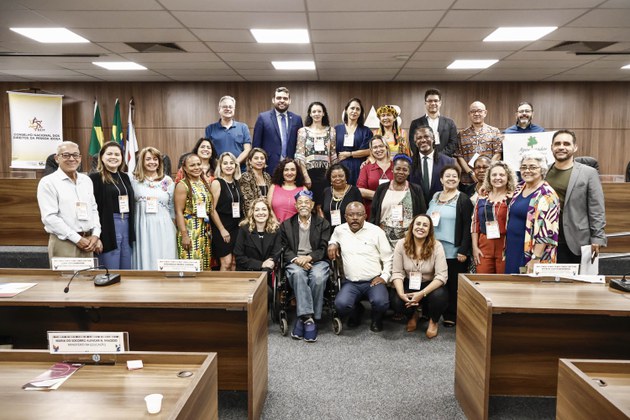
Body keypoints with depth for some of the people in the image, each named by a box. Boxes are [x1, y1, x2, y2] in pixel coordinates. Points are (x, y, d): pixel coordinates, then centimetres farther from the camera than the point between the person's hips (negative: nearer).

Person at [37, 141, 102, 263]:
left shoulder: (86, 180, 13)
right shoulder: (48, 182, -5)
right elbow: (49, 217, -13)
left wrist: (95, 235, 0)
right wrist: (77, 239, -15)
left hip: (88, 242, 5)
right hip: (63, 243, -5)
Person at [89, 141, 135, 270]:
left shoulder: (124, 177, 14)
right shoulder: (95, 177, -5)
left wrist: (132, 229, 13)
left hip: (126, 224, 6)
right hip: (108, 227, -6)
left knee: (127, 269, 11)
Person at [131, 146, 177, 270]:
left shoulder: (168, 181, 7)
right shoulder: (134, 180, 6)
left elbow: (172, 207, 9)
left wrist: (175, 229, 7)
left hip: (163, 228, 0)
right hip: (142, 228, 0)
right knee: (144, 260, 3)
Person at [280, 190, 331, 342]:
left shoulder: (323, 224, 12)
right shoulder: (286, 225, 16)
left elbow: (324, 249, 3)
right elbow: (285, 249, 8)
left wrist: (308, 257, -15)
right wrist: (297, 259, -12)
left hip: (317, 261, 0)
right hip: (295, 262, 0)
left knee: (318, 277, -34)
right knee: (298, 274, -35)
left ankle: (302, 319, -23)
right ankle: (308, 319, -38)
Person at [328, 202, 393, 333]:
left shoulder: (376, 231, -3)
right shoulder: (339, 230, 5)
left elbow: (387, 258, 3)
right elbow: (333, 239, 30)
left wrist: (385, 276, -8)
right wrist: (332, 244, 7)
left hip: (374, 281, -2)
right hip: (351, 282, 2)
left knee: (380, 303, -31)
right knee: (341, 305, -27)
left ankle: (377, 318, 10)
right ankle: (357, 311, 13)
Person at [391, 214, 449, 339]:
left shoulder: (436, 246, -16)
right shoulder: (401, 244, -11)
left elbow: (442, 276, -21)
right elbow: (397, 273, -11)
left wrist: (422, 294, -31)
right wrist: (401, 294, -28)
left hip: (430, 286, -1)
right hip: (409, 285, 1)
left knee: (439, 296, -34)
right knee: (396, 303, -27)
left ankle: (433, 321, 5)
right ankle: (412, 315, 14)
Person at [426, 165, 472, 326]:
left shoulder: (463, 200, -3)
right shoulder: (434, 197, 13)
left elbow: (467, 227, -9)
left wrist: (463, 250, -14)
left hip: (454, 251, -5)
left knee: (452, 284, 2)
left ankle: (451, 316, 12)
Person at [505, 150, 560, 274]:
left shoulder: (547, 195, -13)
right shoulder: (519, 188, 9)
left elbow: (547, 232, -19)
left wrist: (535, 259, -21)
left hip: (530, 252, -7)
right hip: (512, 250, 7)